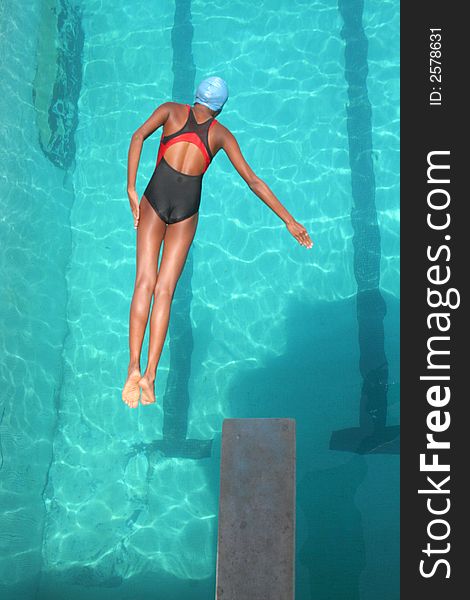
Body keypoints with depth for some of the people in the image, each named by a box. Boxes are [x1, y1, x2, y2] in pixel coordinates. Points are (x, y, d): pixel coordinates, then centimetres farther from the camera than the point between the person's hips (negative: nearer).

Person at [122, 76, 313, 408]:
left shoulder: (172, 110, 14)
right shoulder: (222, 134, 14)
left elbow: (139, 136, -5)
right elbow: (253, 181, 12)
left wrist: (131, 190, -6)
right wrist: (290, 221, 15)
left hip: (155, 198, 0)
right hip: (187, 209, 0)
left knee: (145, 283, -2)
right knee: (164, 289, 1)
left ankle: (134, 367, -16)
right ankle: (150, 374, -6)